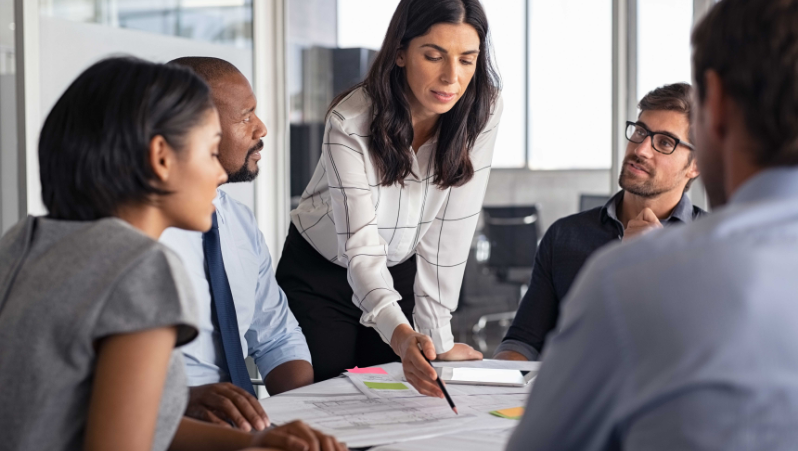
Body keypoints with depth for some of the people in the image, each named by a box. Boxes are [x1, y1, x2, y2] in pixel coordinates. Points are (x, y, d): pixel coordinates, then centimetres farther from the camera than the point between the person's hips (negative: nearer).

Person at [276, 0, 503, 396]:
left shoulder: (482, 112, -19)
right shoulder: (351, 122, -29)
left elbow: (450, 230, -16)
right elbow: (361, 248, -34)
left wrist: (438, 339, -19)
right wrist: (400, 334, -51)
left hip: (402, 272, 3)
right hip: (320, 276, -3)